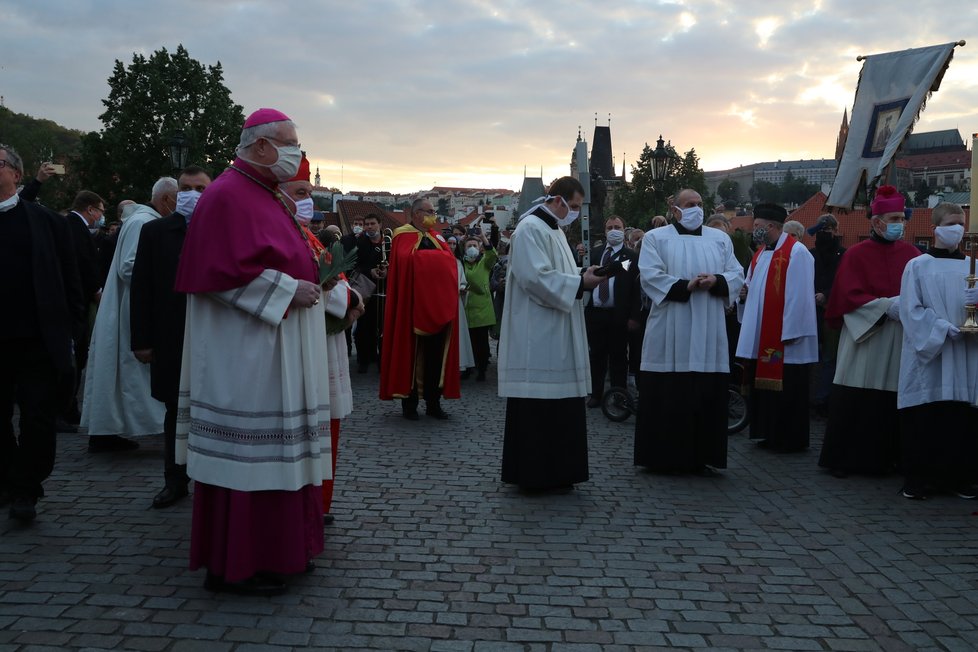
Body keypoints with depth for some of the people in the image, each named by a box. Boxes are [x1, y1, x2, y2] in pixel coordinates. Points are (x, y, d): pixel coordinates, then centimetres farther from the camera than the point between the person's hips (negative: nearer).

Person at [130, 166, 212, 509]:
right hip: (171, 340, 2)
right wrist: (142, 340, -2)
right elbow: (141, 288, 3)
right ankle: (176, 480, 21)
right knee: (175, 411, 10)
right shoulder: (155, 231, 5)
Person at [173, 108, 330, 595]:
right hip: (245, 352, -10)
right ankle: (232, 566, 6)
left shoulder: (271, 197, 17)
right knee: (244, 458, -4)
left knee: (272, 456, 14)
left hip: (278, 349, 10)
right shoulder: (228, 196, -13)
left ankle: (271, 549, 24)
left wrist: (308, 282, 10)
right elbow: (226, 271, -22)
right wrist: (288, 290, -19)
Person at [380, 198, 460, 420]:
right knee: (411, 352, -1)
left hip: (438, 306, 6)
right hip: (413, 304, -6)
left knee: (436, 352, 5)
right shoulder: (403, 236, -1)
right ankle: (409, 402, 6)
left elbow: (450, 260, 4)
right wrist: (434, 257, -10)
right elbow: (405, 259, -19)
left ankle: (433, 402, 11)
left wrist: (423, 258, -11)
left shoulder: (436, 236, 18)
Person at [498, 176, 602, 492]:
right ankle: (534, 475, 3)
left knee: (558, 404, 11)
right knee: (537, 406, -5)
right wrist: (580, 283, -16)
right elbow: (537, 278, -21)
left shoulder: (554, 230, 19)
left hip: (555, 336, 10)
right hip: (537, 336, -10)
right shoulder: (530, 229, -12)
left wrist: (583, 277, 6)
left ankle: (554, 472, 18)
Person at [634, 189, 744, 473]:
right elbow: (650, 276, -7)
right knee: (668, 397, -3)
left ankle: (702, 456, 10)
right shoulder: (656, 238, 5)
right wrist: (685, 286, -17)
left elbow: (736, 274, 9)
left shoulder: (720, 239, 16)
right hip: (670, 335, -3)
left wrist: (716, 280, -12)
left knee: (707, 396, 2)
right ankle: (665, 457, 5)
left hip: (708, 333, 3)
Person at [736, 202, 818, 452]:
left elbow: (799, 295, -16)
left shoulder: (796, 252, -12)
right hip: (761, 337, 8)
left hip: (785, 337, -8)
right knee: (764, 386, 12)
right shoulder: (761, 253, 14)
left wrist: (791, 331, -19)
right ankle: (770, 434, 22)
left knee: (786, 391, -1)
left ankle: (792, 439, 9)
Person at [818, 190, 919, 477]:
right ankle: (843, 459, 6)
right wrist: (887, 306, -16)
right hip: (864, 338, -3)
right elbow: (851, 297, -6)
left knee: (891, 404, 0)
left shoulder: (911, 254, 8)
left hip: (900, 345, 3)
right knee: (854, 403, -4)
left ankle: (884, 458, 12)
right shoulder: (856, 255, -1)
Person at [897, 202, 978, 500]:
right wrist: (944, 329, -15)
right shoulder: (917, 266, 3)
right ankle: (919, 478, 5)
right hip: (927, 352, -3)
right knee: (924, 417, -3)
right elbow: (911, 310, -5)